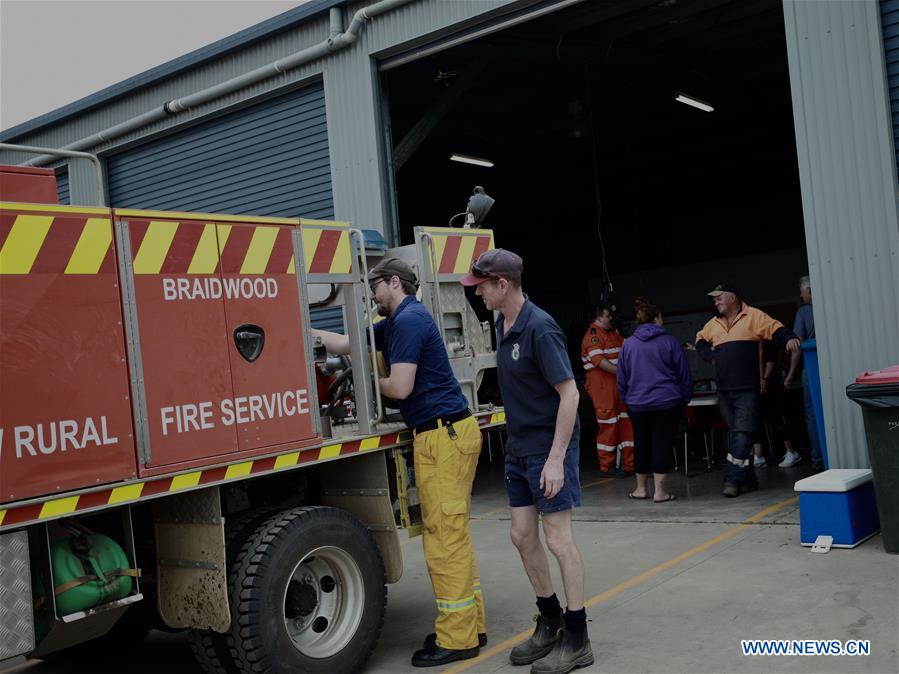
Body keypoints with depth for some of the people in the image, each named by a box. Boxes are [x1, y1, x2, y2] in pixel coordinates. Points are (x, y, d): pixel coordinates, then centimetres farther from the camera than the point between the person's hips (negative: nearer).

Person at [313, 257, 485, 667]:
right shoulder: (397, 322, 18)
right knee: (451, 534, 14)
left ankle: (457, 638, 3)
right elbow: (347, 344, 25)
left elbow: (399, 387, -18)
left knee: (445, 536, -5)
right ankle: (471, 625, 22)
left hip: (443, 436, -10)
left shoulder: (409, 320, -12)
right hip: (447, 433, 10)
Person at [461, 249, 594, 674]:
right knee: (523, 537, 12)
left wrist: (556, 459, -23)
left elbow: (569, 393, -21)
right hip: (519, 447, 9)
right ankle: (551, 622, 29)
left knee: (558, 539, -2)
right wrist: (517, 442, 16)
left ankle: (577, 639, 10)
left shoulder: (539, 327, -20)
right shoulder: (503, 325, 6)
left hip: (549, 447, -8)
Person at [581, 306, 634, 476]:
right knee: (608, 425, -6)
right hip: (602, 385, -9)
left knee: (627, 422, 8)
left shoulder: (613, 333, 19)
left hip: (620, 384, 9)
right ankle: (606, 466, 3)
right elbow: (599, 360, -19)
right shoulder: (593, 335, -10)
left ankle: (629, 463, 14)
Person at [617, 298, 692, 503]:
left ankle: (641, 488, 22)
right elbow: (684, 374, 0)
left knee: (641, 444, 13)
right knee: (663, 444, 1)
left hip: (637, 404, 3)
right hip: (667, 403, -3)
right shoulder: (669, 341, -4)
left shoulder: (628, 344, 2)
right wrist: (685, 398, 10)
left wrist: (626, 398, 18)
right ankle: (659, 490, 0)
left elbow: (621, 378, 8)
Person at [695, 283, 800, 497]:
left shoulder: (753, 316, -1)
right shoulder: (714, 324, 16)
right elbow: (700, 340, 31)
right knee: (735, 434, 9)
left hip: (747, 389, -6)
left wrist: (789, 338, -30)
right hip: (724, 390, 6)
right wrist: (710, 356, 13)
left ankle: (733, 480, -14)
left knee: (742, 433, -11)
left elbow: (776, 329, -10)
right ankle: (748, 479, 17)